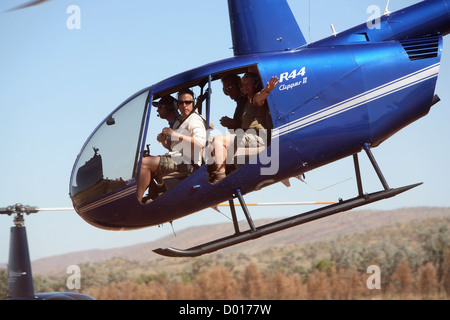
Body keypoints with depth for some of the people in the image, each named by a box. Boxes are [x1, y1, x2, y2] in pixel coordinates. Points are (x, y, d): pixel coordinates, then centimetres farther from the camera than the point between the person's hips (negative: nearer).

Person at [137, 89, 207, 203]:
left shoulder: (195, 119, -8)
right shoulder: (181, 119, 23)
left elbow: (201, 142, -26)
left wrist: (175, 134, -21)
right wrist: (164, 140, 10)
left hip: (185, 163, -11)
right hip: (176, 159, 11)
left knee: (144, 163, -23)